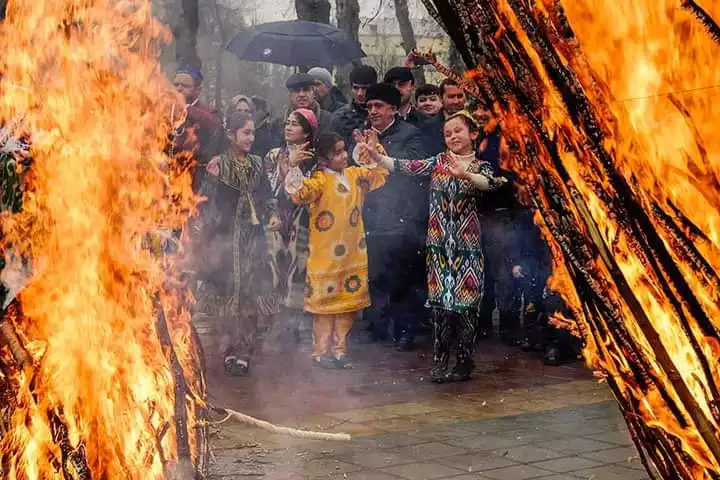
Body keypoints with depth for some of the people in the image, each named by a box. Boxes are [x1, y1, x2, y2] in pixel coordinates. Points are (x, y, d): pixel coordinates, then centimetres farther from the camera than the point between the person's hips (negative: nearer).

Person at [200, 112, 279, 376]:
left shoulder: (256, 163, 10)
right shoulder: (219, 164, -4)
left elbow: (265, 196, 17)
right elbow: (210, 204, -6)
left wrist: (273, 214, 1)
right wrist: (213, 178, -22)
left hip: (254, 238, 4)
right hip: (228, 238, -4)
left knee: (255, 293, -1)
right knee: (232, 295, -3)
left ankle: (243, 351, 12)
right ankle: (231, 352, 7)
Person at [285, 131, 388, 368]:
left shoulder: (355, 175, 8)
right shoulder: (320, 180, -14)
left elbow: (380, 174, 23)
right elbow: (300, 193, -32)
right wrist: (294, 169, -44)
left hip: (353, 254, 7)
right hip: (326, 256, -7)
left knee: (349, 302, 11)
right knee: (326, 303, 2)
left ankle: (339, 349, 22)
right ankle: (321, 352, 12)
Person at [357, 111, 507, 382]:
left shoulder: (481, 167, 2)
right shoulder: (438, 162, 9)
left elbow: (491, 183, -21)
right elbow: (405, 167, -3)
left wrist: (464, 174, -39)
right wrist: (375, 155, -15)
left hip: (467, 245, -2)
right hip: (439, 243, 2)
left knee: (464, 303, -2)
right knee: (440, 300, 3)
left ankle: (465, 362, 10)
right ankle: (439, 360, 13)